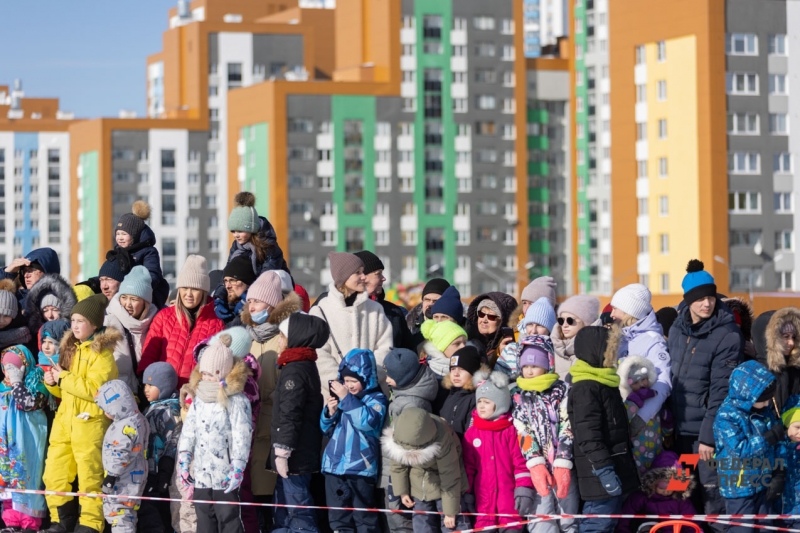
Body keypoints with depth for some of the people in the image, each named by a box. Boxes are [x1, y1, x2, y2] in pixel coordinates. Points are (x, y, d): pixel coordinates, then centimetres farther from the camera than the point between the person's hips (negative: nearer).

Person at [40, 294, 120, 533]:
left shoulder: (101, 353, -9)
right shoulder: (71, 348, 15)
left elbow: (93, 389, -21)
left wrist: (63, 378, -14)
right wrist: (53, 383, 1)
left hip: (90, 422, -8)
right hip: (64, 420, 8)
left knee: (89, 476, -2)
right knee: (54, 474, 8)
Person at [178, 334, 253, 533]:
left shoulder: (237, 401, -11)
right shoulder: (199, 400, 11)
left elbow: (242, 437, -15)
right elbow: (188, 431, 12)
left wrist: (237, 468, -21)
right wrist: (183, 460, 5)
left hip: (226, 478, -7)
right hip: (201, 475, 7)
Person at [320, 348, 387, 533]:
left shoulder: (376, 399, -3)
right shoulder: (341, 397, 13)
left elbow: (368, 421, -22)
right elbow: (326, 429, 19)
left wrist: (347, 399, -21)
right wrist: (329, 412, -2)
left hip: (361, 469, -6)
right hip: (335, 467, 6)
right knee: (338, 518, 8)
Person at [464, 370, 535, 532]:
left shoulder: (511, 431, -2)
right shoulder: (471, 433, 7)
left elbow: (521, 462, -5)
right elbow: (467, 466, 9)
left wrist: (524, 490, -12)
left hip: (508, 496, -3)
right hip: (483, 498, 3)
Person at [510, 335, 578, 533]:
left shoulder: (562, 391, 1)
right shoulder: (518, 397, 8)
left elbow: (567, 429, -6)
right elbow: (523, 434, 0)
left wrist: (562, 465, -16)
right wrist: (536, 465, -14)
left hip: (563, 466, -1)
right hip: (538, 467, 2)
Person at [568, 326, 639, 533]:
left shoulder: (606, 384, 17)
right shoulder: (585, 389, -16)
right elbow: (588, 435, -22)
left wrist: (625, 467, 25)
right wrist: (604, 470, -26)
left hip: (614, 468, 10)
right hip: (599, 475, -10)